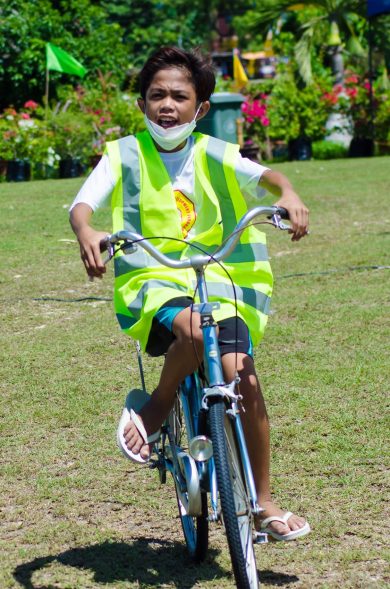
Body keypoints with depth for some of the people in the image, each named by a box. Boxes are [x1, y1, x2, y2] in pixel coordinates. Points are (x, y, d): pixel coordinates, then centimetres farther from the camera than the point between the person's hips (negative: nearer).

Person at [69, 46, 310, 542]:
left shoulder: (212, 154, 6)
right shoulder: (125, 154, 2)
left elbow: (261, 176, -10)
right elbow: (83, 203, -12)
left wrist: (287, 194, -34)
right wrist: (86, 232, -36)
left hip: (217, 280, 3)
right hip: (151, 280, -2)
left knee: (244, 382, -11)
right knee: (193, 330, -37)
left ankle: (263, 504, 4)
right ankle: (157, 407, -5)